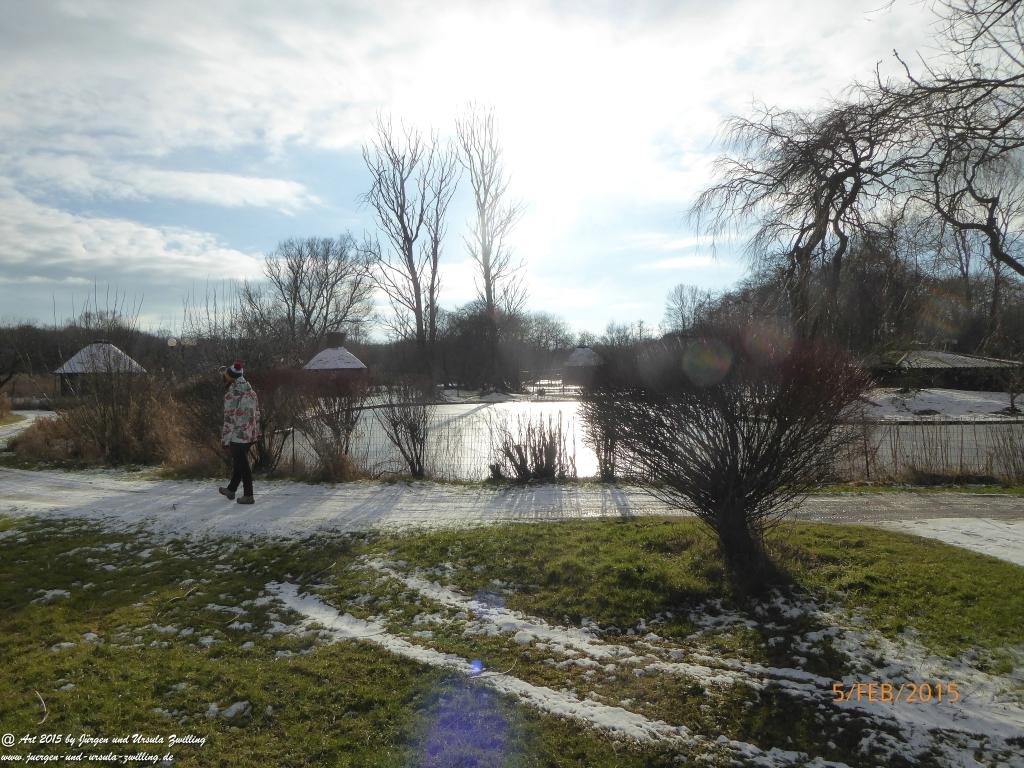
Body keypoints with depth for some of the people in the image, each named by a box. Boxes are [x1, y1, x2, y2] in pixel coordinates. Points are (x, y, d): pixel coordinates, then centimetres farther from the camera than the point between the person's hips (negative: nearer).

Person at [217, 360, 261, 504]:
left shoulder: (231, 395, -17)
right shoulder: (251, 392, 5)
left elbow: (229, 420, -17)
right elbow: (256, 414, 11)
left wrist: (225, 440, -10)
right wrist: (256, 432, 19)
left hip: (237, 436, -7)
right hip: (251, 435, 7)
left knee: (243, 465, 2)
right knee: (238, 462, 21)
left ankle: (248, 496, 9)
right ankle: (231, 490, 35)